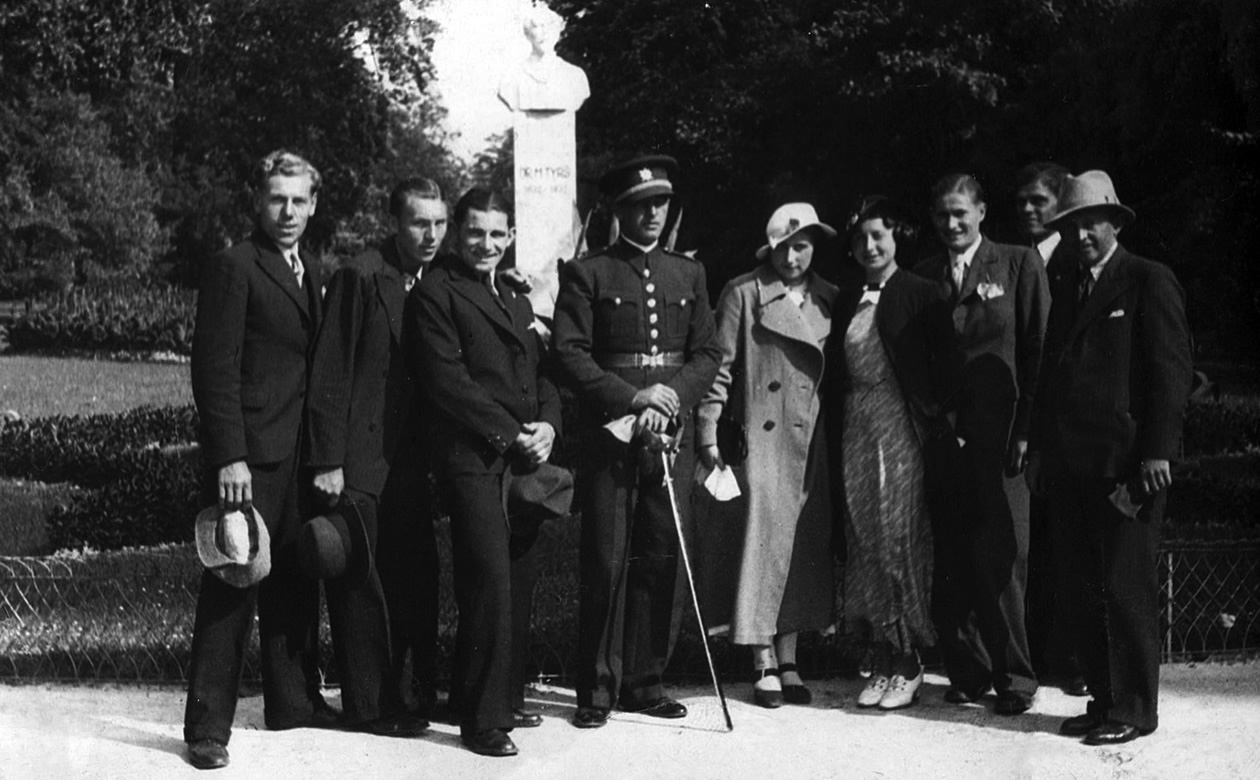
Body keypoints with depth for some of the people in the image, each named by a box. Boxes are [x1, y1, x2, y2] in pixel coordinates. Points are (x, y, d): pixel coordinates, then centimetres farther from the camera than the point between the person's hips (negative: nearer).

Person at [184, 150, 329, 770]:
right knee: (232, 586, -5)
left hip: (303, 456, 7)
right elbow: (215, 370, -12)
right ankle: (208, 725, 1)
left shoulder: (312, 272, 16)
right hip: (251, 458, -7)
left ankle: (294, 702, 23)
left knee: (296, 586, 13)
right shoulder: (233, 268, -7)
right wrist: (228, 457, -18)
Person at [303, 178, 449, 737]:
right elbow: (331, 373, -11)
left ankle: (414, 691, 22)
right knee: (359, 582, 0)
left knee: (419, 576, 9)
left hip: (410, 457, 6)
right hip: (359, 457, -6)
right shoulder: (360, 277, -10)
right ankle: (368, 706, 9)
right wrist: (327, 460, -14)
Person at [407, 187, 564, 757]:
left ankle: (506, 697, 18)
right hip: (473, 459, -7)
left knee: (519, 584, 6)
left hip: (524, 459, 7)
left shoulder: (517, 300, 24)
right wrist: (510, 434, -11)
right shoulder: (435, 292, 0)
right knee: (489, 582, -11)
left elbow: (542, 373, 21)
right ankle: (482, 718, -5)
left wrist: (547, 425, 0)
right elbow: (447, 380, -9)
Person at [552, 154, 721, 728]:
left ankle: (644, 681, 12)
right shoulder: (586, 274, 4)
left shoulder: (689, 274, 17)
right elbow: (569, 355, -5)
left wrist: (675, 393, -6)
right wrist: (632, 397, -13)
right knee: (606, 563, -5)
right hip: (609, 437, -4)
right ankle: (598, 688, 3)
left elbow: (707, 353, 13)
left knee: (663, 561, 3)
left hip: (672, 436, 4)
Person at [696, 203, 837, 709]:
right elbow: (721, 365, -3)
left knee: (806, 544, 5)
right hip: (763, 435, -4)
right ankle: (765, 664, 0)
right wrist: (708, 432, -9)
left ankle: (788, 661, 13)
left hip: (815, 440, 4)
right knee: (765, 539, -7)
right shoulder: (743, 295, 0)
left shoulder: (829, 300, 11)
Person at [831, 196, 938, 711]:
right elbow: (838, 373, 13)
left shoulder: (919, 293, -3)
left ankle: (908, 665, 2)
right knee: (864, 541, 4)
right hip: (857, 430, 5)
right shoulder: (846, 302, 14)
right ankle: (881, 660, 11)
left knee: (899, 537, -6)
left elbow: (938, 369, -7)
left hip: (902, 429, -5)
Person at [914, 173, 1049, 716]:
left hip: (999, 436, -3)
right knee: (951, 562, 4)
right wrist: (926, 421, 3)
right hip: (943, 439, 3)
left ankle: (1013, 676, 6)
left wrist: (1025, 428, -9)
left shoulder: (1019, 265, 4)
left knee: (1002, 558, -4)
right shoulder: (924, 275, 14)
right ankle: (967, 671, 14)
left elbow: (1038, 350, -1)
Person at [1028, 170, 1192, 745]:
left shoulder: (1150, 282, -2)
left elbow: (1172, 371, -8)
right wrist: (1040, 447, 13)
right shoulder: (1064, 287, 17)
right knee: (1086, 590, 9)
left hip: (1125, 462, -7)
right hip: (1070, 463, 7)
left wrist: (1157, 451, -14)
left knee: (1126, 589, -3)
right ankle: (1103, 698, 17)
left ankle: (1134, 709, 5)